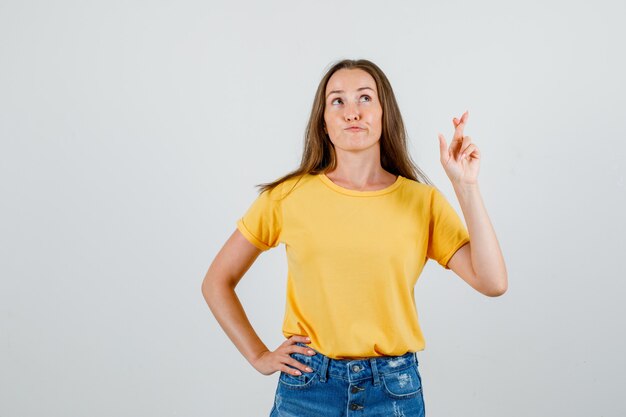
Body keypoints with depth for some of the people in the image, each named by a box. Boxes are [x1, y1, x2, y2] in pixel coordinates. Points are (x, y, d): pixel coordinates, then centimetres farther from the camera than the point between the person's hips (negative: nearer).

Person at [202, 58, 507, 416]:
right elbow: (217, 282, 4)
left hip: (394, 388, 1)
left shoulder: (423, 201, -2)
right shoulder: (289, 196, -4)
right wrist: (260, 356, -2)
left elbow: (493, 283, -12)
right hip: (307, 385, -1)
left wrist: (466, 186, -14)